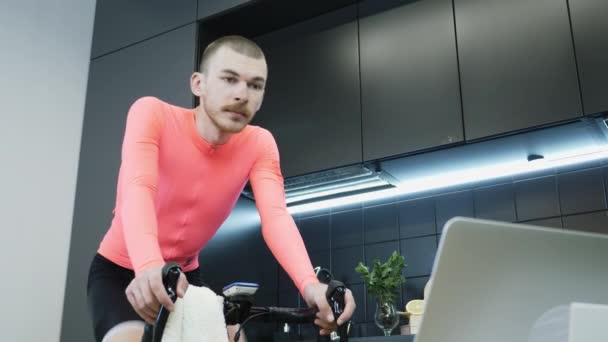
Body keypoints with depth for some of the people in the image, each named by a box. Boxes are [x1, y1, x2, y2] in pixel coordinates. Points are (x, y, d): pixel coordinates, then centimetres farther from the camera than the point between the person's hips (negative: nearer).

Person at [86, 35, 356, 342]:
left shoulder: (260, 145, -14)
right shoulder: (152, 114, -22)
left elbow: (275, 216, -28)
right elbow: (138, 191, -37)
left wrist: (310, 284, -47)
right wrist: (149, 267, -57)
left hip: (185, 274, 4)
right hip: (119, 270, -3)